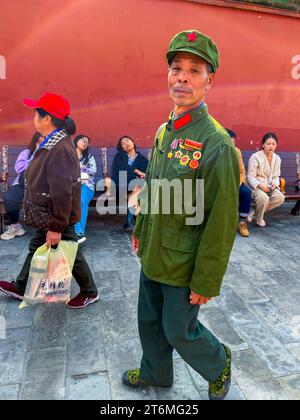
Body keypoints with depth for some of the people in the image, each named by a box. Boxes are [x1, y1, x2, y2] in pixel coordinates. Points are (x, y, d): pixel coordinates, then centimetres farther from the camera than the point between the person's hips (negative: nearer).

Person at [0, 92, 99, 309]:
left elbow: (62, 193, -31)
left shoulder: (60, 150, -29)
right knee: (36, 248, 24)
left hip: (58, 219, -10)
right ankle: (21, 288, 45)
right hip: (48, 217, 10)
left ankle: (90, 293, 30)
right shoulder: (52, 143, 4)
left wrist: (56, 228, -25)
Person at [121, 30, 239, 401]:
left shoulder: (217, 144, -22)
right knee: (149, 322, 23)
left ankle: (219, 365, 44)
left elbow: (222, 222, -20)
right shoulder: (164, 131, 3)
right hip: (152, 257, 7)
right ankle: (155, 374, 50)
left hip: (184, 267, -7)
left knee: (179, 331, 13)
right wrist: (139, 230, 18)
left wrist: (206, 283, -16)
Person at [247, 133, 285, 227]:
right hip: (256, 186, -5)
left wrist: (274, 183, -11)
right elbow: (250, 177, -12)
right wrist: (260, 185, -29)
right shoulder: (255, 157, -10)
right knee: (264, 198, -37)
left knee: (280, 197, -25)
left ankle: (255, 212, -9)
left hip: (269, 187, 5)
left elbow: (276, 176, 12)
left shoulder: (277, 158, 7)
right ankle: (259, 218, -4)